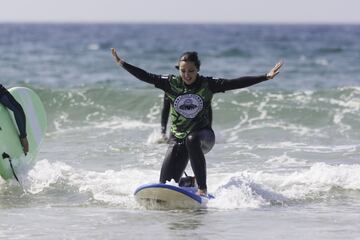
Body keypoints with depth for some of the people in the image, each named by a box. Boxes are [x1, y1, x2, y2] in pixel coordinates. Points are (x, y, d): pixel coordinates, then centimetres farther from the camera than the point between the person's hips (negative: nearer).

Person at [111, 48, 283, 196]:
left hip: (203, 135, -3)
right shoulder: (171, 84, -2)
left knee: (192, 140, -41)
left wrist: (266, 77, -18)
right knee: (165, 186, -4)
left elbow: (237, 83, -11)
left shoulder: (207, 85, -6)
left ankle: (202, 188, -34)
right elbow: (145, 76, 1)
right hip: (178, 138, 3)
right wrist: (121, 63, -2)